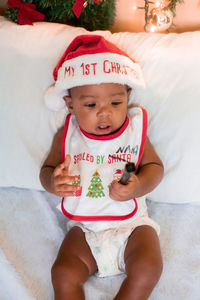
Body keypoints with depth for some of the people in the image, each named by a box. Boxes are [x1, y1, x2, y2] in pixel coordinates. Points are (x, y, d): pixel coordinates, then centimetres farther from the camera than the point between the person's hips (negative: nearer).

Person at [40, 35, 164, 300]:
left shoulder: (135, 129, -2)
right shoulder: (66, 136, -1)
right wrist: (53, 181, -19)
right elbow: (47, 169, 6)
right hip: (85, 227, 1)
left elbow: (155, 166, 2)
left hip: (132, 222, 0)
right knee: (64, 274, -18)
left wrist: (138, 186, -20)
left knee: (148, 268, -22)